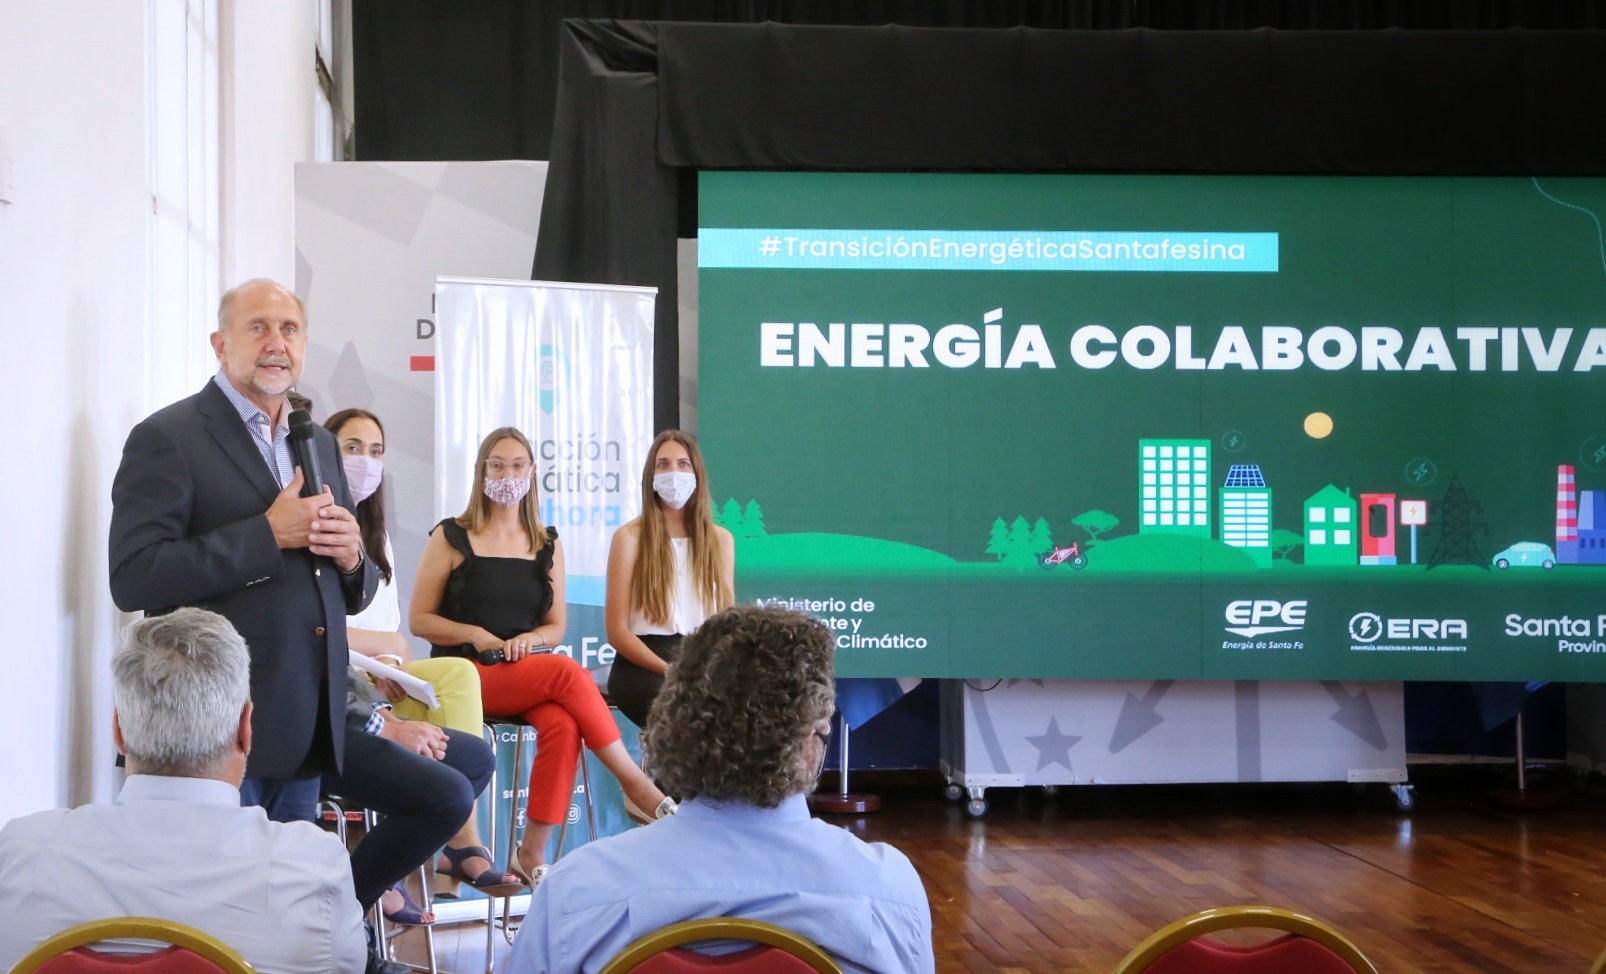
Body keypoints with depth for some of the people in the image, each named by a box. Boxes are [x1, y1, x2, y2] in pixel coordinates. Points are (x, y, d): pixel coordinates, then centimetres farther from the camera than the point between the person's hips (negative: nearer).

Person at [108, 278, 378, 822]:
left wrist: (352, 557, -3)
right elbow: (133, 580, -17)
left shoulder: (319, 443, 16)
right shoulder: (167, 439, -5)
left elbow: (356, 593, 21)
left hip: (309, 731, 7)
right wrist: (268, 534, -18)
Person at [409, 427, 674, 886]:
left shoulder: (547, 545, 16)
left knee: (563, 726, -32)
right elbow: (419, 619, 3)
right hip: (469, 675, -3)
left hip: (530, 671, 3)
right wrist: (475, 635, -12)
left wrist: (530, 639, -7)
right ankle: (637, 787, -25)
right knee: (568, 673, -31)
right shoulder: (451, 538, 6)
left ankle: (533, 853, -27)